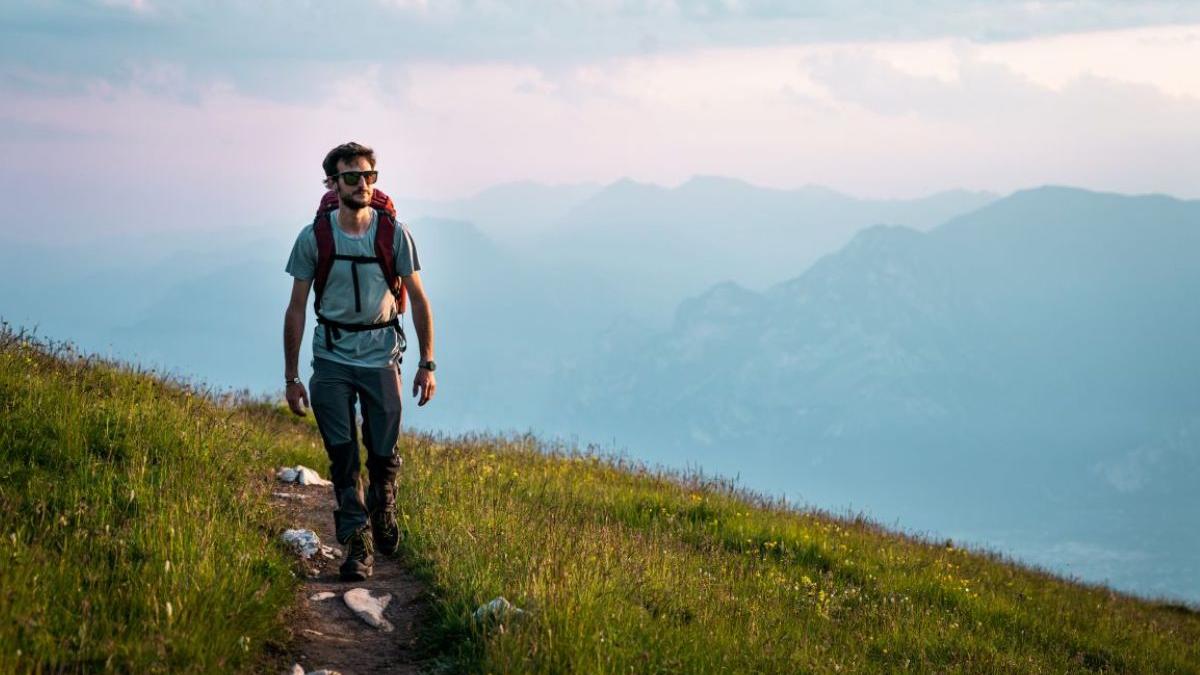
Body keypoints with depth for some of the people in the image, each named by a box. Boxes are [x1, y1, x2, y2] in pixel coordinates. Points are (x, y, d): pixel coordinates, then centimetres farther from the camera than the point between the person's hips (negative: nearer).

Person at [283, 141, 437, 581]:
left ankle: (383, 510, 35)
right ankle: (357, 542, 4)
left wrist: (427, 364, 1)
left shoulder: (394, 233, -5)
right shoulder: (313, 238, -6)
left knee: (383, 454, 5)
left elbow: (418, 299, 3)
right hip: (331, 358, 0)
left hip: (380, 354, 0)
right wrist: (291, 377, -1)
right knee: (342, 457, -4)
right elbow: (296, 308, 0)